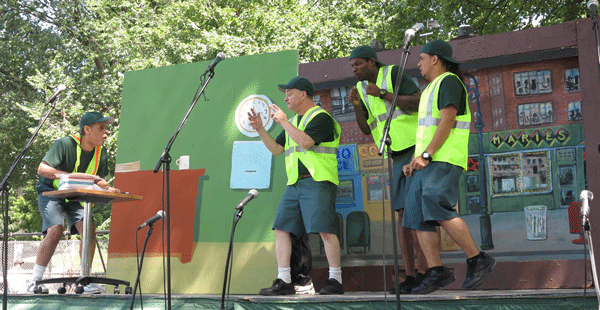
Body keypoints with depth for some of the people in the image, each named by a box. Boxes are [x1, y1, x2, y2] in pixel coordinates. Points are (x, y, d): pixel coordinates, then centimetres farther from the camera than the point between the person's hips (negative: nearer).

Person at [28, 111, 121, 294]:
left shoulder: (101, 152, -3)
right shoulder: (65, 144, -22)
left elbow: (99, 182, 6)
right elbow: (41, 169, -27)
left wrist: (108, 189, -18)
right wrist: (69, 176, -39)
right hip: (51, 192, -5)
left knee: (89, 229, -17)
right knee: (56, 230, -25)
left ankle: (85, 282, -8)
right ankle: (34, 281, -12)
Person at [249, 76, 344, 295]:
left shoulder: (321, 117, -4)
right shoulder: (293, 121, 23)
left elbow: (305, 142, -18)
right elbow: (276, 149, 22)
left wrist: (283, 121, -11)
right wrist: (260, 129, 10)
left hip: (318, 181, -8)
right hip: (294, 183, 8)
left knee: (325, 229, -14)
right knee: (281, 228, 1)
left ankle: (335, 280, -6)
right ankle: (284, 281, 4)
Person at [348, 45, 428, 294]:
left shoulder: (393, 73, -6)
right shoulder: (362, 88, 14)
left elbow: (419, 103, -17)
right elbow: (366, 129, 9)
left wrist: (382, 93, -19)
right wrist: (356, 105, -8)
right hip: (399, 156, 7)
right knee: (403, 216, 1)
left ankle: (423, 273, -15)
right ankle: (410, 277, 1)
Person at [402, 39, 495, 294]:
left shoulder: (449, 82, -3)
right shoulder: (431, 89, 27)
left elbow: (447, 121, -15)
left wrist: (425, 154, -20)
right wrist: (415, 162, 17)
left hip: (445, 159, -10)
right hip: (427, 163, 10)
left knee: (437, 208, -23)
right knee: (417, 215, -2)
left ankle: (478, 259, -14)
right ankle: (436, 272, -4)